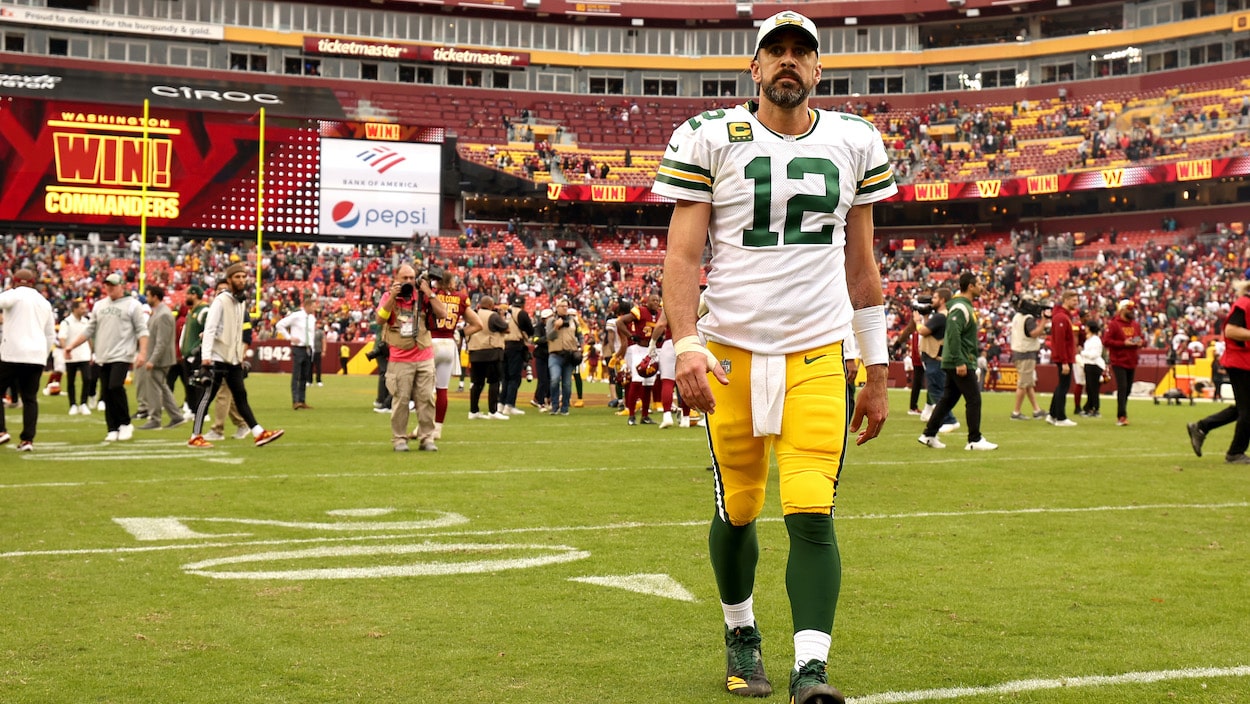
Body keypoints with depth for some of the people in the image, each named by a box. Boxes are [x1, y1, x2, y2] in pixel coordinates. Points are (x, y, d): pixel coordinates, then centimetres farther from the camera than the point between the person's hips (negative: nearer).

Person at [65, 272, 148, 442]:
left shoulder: (132, 305, 0)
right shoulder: (99, 305, 16)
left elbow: (142, 330, -5)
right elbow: (89, 330, 20)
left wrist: (142, 352, -17)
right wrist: (72, 346, 11)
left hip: (122, 355, -6)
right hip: (103, 357, 6)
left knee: (115, 386, -20)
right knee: (106, 393, 3)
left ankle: (125, 424, -5)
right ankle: (113, 430, 9)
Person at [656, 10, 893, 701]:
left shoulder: (854, 143, 8)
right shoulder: (710, 139, 0)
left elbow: (861, 266, 14)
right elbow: (682, 254, -4)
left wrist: (878, 371, 13)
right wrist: (685, 344, -19)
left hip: (818, 357, 1)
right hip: (731, 354, -1)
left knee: (811, 515, -11)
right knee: (738, 511, 8)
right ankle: (740, 635, 33)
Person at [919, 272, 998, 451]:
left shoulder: (965, 306, 17)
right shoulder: (960, 308, -15)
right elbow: (953, 335, -24)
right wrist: (959, 362, -25)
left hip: (956, 363, 10)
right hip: (961, 363, -10)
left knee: (948, 399, 12)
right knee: (974, 399, -5)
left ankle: (929, 435, 15)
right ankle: (975, 440, -1)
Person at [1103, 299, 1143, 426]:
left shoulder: (1136, 325, 13)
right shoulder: (1113, 324, -7)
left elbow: (1140, 339, 25)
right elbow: (1106, 341, -14)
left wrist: (1139, 343, 0)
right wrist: (1123, 343, -20)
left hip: (1132, 362, 7)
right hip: (1119, 362, -7)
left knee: (1127, 390, 10)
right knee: (1122, 387, -14)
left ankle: (1121, 416, 20)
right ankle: (1121, 416, -14)